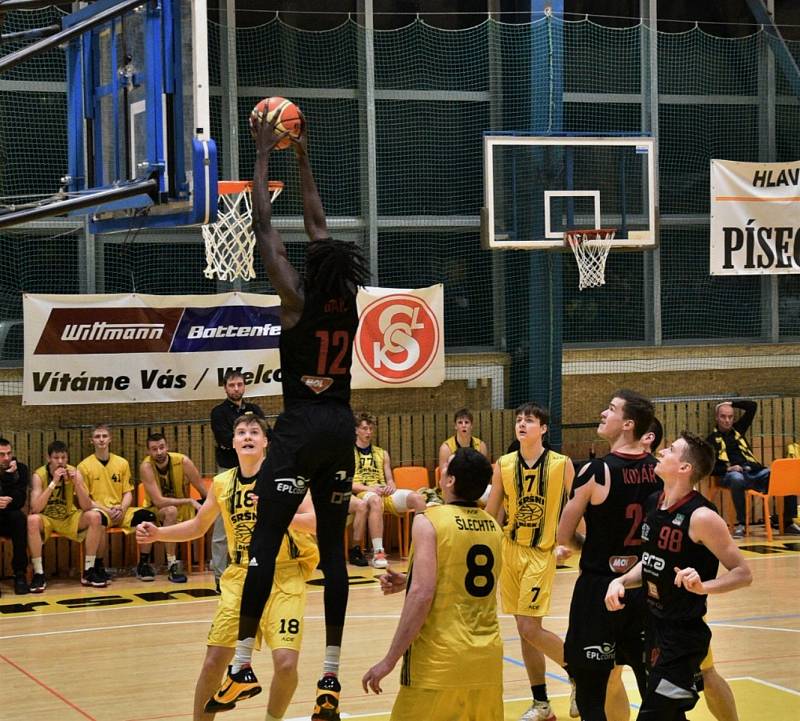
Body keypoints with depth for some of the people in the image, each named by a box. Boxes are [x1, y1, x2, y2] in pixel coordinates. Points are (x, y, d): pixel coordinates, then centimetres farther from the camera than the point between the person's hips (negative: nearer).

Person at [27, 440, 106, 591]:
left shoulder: (74, 472, -10)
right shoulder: (39, 475, -16)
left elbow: (87, 507, -14)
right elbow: (35, 509, -28)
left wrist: (77, 483, -29)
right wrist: (53, 483, -32)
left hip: (69, 518, 3)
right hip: (46, 519, -3)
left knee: (95, 516, -23)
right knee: (32, 520, -35)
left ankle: (88, 572, -14)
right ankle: (38, 573, -26)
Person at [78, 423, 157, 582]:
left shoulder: (122, 463, 12)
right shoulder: (84, 466, 2)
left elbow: (128, 493, 12)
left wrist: (122, 508, -10)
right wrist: (107, 510, -14)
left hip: (121, 511, 4)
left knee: (148, 516, -24)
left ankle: (143, 564, -8)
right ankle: (98, 567, -22)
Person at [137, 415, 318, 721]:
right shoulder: (222, 483, 2)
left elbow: (315, 522, -19)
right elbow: (198, 526, 16)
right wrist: (157, 533, 2)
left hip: (284, 576, -3)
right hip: (241, 576, 4)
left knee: (286, 662, -16)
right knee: (214, 661, -1)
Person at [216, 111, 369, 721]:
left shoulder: (298, 300, -6)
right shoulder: (350, 302, 6)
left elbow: (264, 226, -1)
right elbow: (318, 227, 18)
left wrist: (264, 154, 7)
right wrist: (302, 160, 25)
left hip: (301, 427, -5)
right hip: (342, 426, 5)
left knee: (265, 544, -3)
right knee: (333, 549, 5)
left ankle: (242, 666, -6)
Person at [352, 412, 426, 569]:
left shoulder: (382, 453, 26)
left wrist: (391, 486, -2)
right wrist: (369, 488, -16)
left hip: (385, 493, 5)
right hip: (362, 493, -5)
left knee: (417, 498, -23)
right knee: (375, 500, -43)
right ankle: (378, 553, -48)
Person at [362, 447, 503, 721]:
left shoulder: (429, 521, -10)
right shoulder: (493, 526, 9)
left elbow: (423, 595, -18)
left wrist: (389, 660, -13)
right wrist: (408, 582, 23)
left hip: (441, 659, -6)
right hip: (488, 657, 6)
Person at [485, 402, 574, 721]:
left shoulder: (562, 464, -7)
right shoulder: (503, 465, 2)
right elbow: (489, 513, 8)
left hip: (541, 553, -4)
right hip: (510, 551, 4)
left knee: (530, 628, -12)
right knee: (525, 629, 9)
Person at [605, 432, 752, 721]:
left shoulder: (700, 517, -19)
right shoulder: (654, 503, 4)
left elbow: (743, 573, -16)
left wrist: (702, 586, -33)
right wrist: (621, 581, 0)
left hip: (683, 635, -8)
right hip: (655, 627, 8)